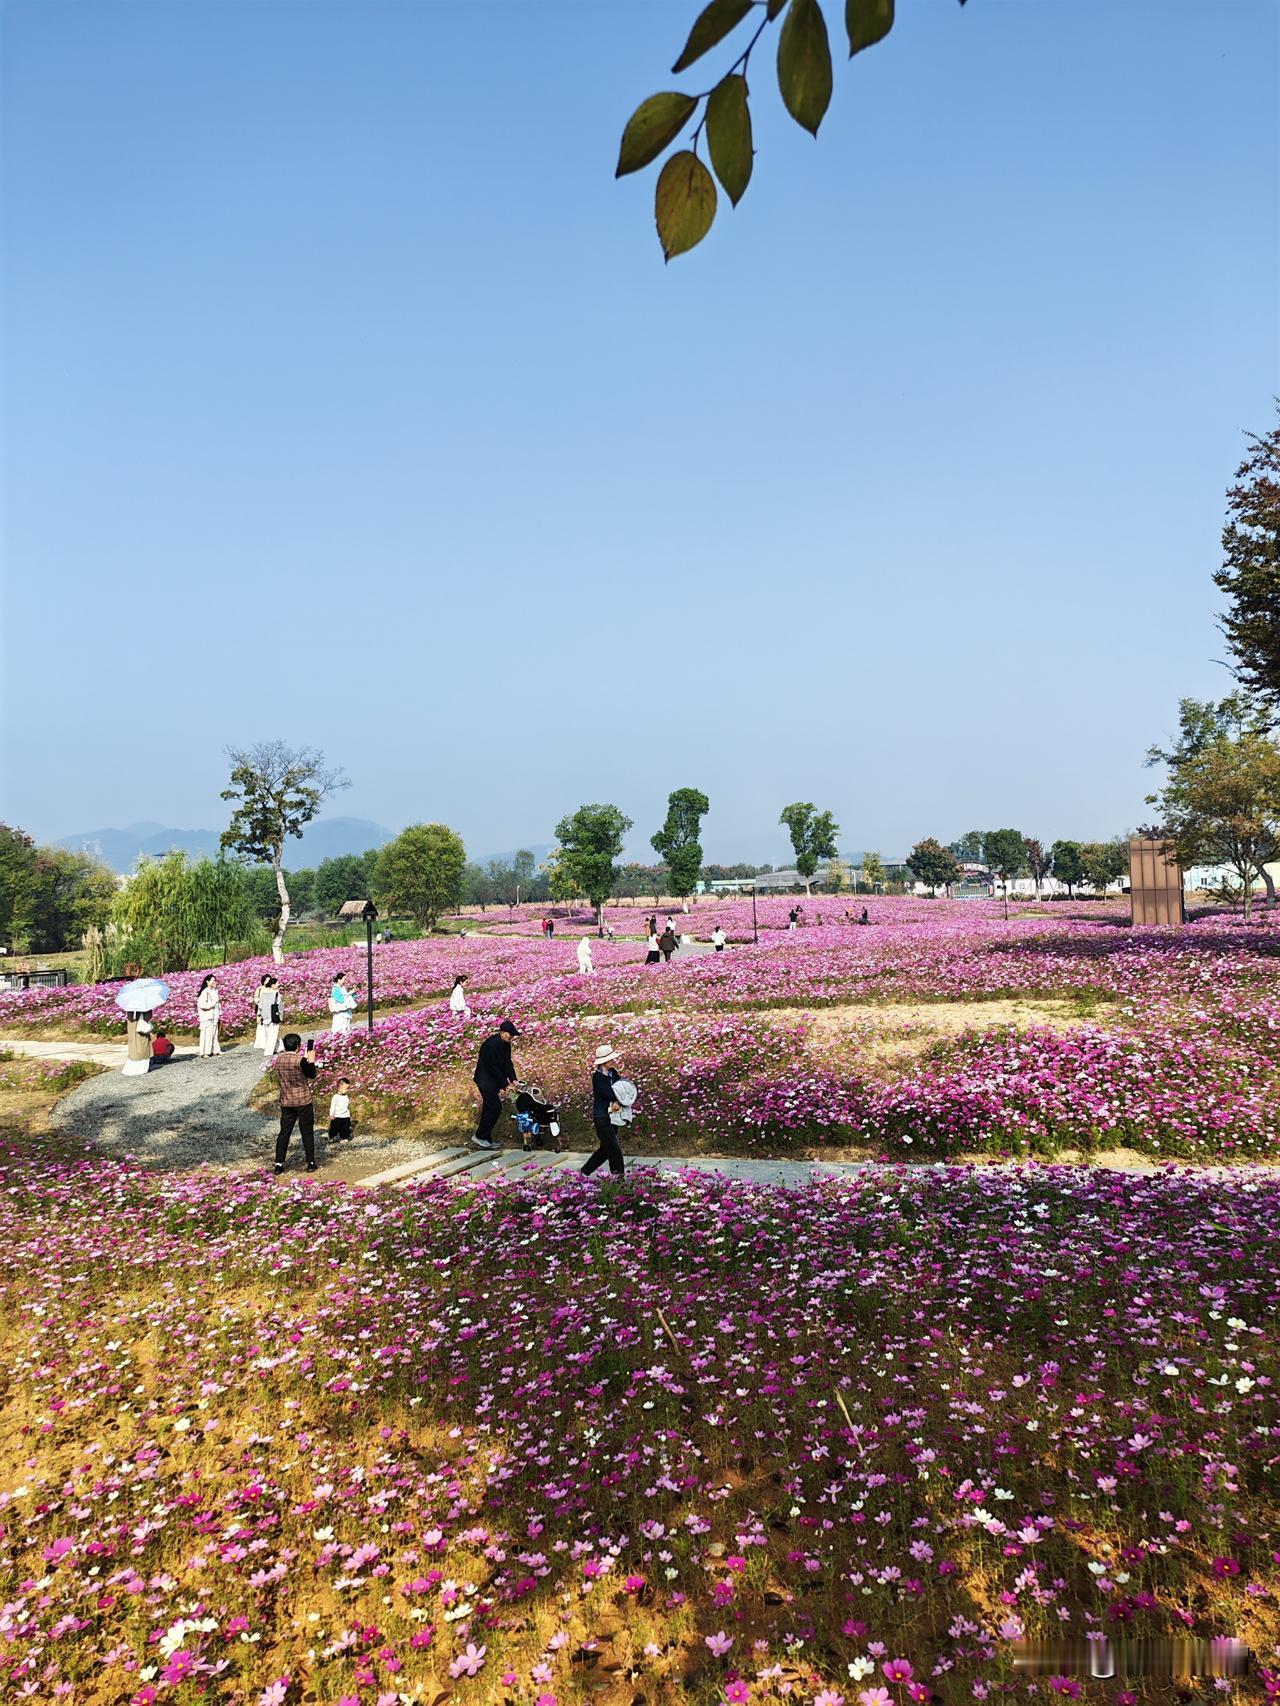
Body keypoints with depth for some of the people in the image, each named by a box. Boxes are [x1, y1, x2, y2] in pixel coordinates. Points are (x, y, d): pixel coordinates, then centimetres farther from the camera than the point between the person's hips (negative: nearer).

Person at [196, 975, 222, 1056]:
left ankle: (214, 1050, 16)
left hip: (214, 1017, 7)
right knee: (207, 1034, -7)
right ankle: (204, 1052, -3)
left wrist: (219, 1017, 16)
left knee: (214, 1034, 10)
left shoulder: (215, 991, 10)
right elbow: (202, 1004, -20)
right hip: (207, 1018, -7)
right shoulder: (205, 992, -13)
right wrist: (214, 1002, -20)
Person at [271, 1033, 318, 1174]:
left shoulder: (277, 1060, 1)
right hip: (303, 1101, -4)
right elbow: (311, 1074, -5)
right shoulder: (300, 1060, -17)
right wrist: (311, 1060, 7)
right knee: (307, 1132, 6)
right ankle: (311, 1163, 12)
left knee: (284, 1132, 10)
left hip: (286, 1103, 4)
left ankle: (279, 1164, 7)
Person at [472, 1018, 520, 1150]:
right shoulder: (491, 1045, -23)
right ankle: (480, 1136, -4)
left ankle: (485, 1139, 15)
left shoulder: (505, 1044, 6)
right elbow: (493, 1067, -23)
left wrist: (513, 1079, -7)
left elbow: (507, 1063, 7)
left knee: (490, 1108, 10)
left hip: (494, 1080, 9)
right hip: (485, 1079, -9)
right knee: (495, 1107, -12)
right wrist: (504, 1085, -21)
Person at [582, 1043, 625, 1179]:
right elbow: (610, 1094, -21)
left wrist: (619, 1103, -17)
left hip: (612, 1116, 8)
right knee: (614, 1148, -5)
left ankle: (585, 1171, 26)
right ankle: (619, 1175, 4)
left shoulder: (613, 1073, 7)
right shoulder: (597, 1077, -14)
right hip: (602, 1117, -8)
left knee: (606, 1149, 13)